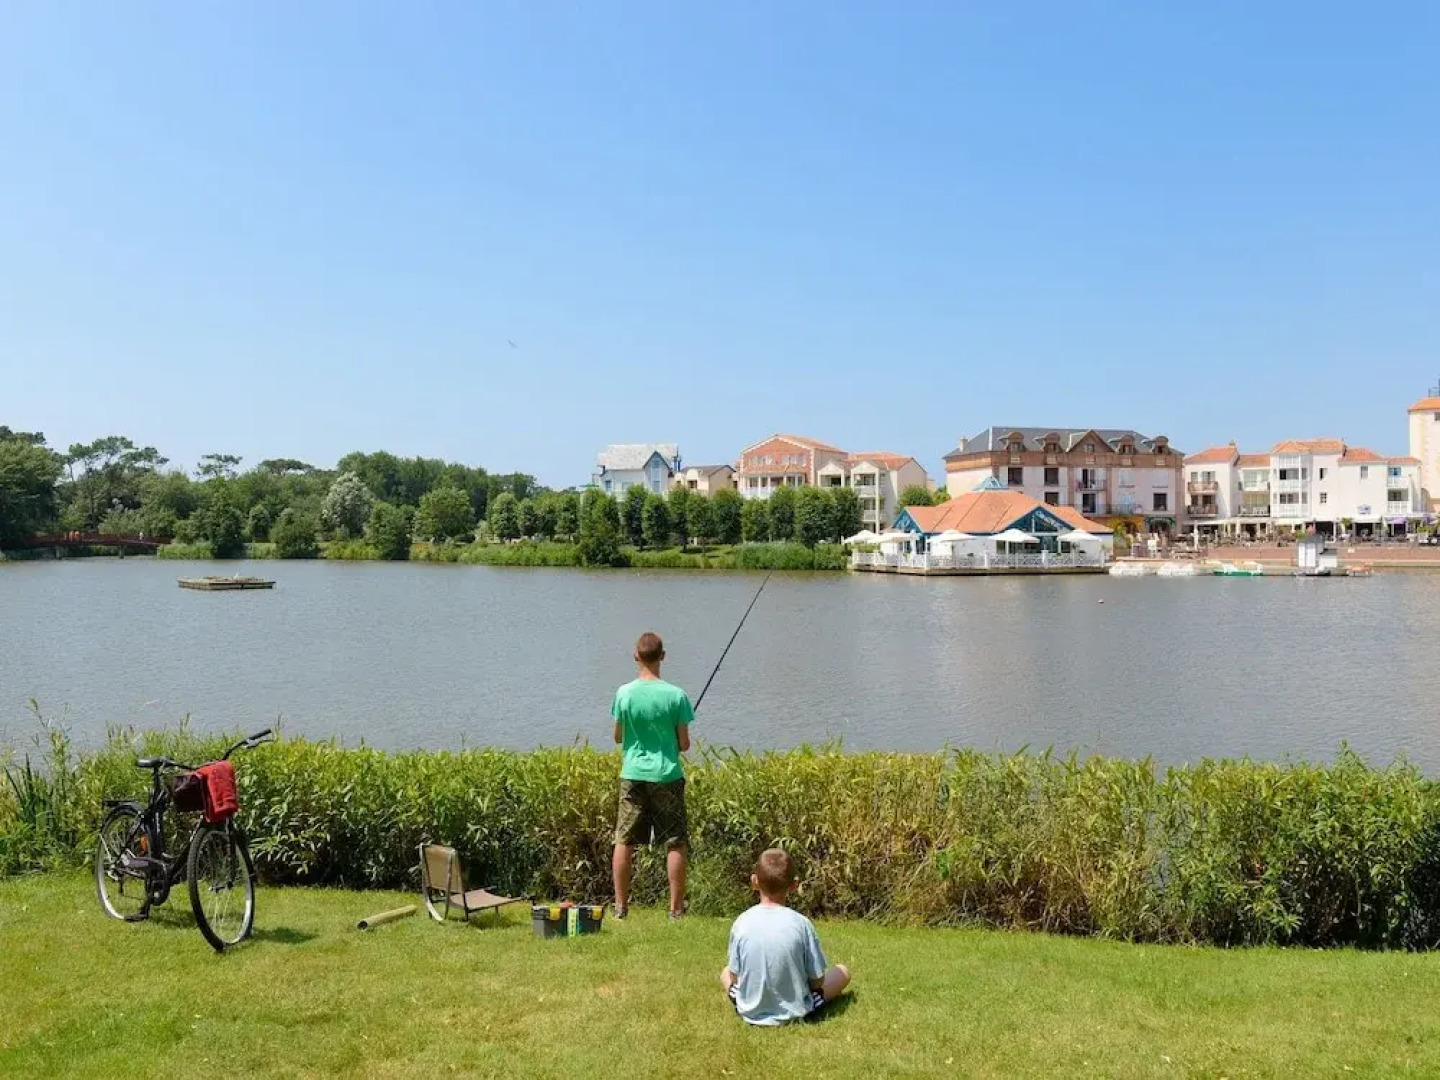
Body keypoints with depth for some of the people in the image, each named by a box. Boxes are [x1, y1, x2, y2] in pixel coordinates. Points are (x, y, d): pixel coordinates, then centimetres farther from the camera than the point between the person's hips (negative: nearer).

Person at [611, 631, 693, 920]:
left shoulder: (624, 694, -6)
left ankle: (620, 905, 15)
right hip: (667, 775, -1)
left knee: (624, 841, 10)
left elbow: (618, 737, 5)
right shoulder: (676, 695, -9)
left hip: (633, 774, 2)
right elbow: (684, 743, -4)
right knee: (675, 844, 7)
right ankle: (676, 907, 9)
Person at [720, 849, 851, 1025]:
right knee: (843, 971, 17)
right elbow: (817, 980, -9)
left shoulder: (742, 923, -12)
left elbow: (734, 976, -3)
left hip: (749, 1012, 0)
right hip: (794, 1012, 0)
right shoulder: (802, 924, -17)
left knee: (725, 973, 31)